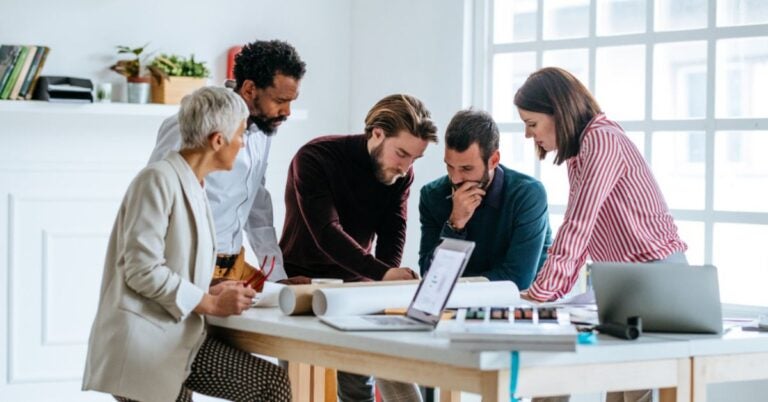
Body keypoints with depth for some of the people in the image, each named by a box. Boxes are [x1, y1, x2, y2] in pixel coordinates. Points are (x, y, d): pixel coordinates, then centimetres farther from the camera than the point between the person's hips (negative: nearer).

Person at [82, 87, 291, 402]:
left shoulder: (194, 185, 15)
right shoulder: (159, 179, -13)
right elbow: (141, 270, -20)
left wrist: (210, 293, 6)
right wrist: (211, 304, -13)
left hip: (183, 338, 9)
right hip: (145, 342, -9)